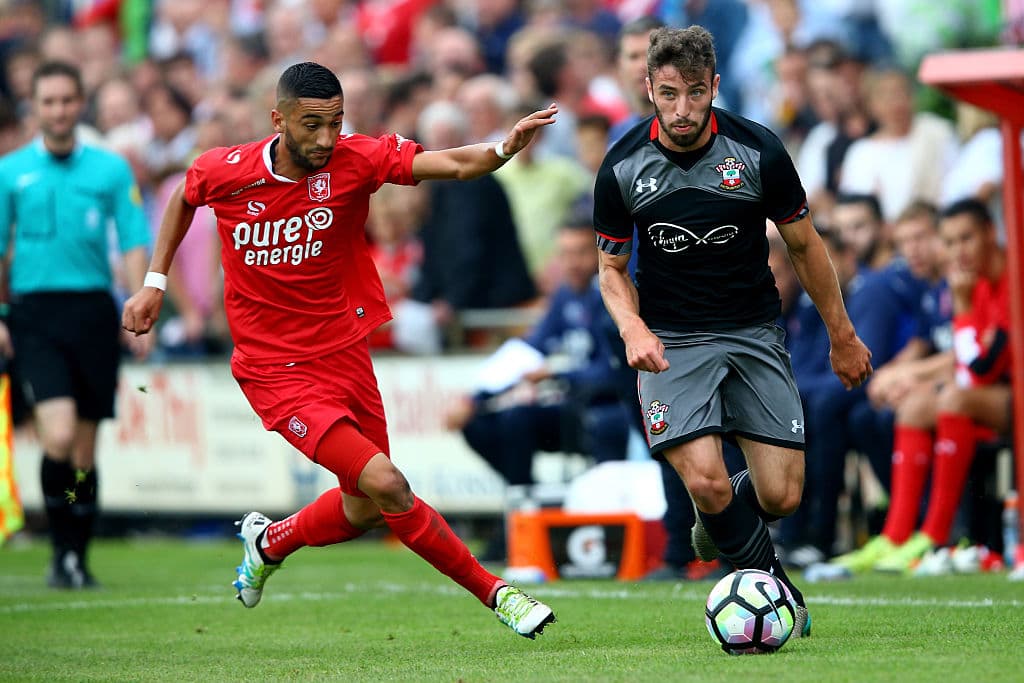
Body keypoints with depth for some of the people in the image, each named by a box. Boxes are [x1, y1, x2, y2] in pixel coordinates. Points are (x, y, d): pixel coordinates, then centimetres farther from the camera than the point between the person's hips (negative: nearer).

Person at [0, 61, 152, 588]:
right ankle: (62, 550, -4)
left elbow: (135, 243, 6)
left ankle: (79, 557, 17)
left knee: (84, 447, 4)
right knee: (58, 434, -18)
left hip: (94, 311, 2)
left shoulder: (111, 169, 8)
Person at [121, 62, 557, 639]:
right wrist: (155, 282, 12)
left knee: (364, 510, 15)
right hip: (277, 371, -4)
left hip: (345, 353, 4)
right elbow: (184, 198, 14)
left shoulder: (357, 160, -12)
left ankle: (268, 543, 46)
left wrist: (504, 149, -45)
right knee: (387, 484, -18)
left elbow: (455, 164, -26)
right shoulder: (225, 172, -11)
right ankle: (495, 592, -5)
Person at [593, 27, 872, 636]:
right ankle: (777, 586, 4)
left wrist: (843, 337, 10)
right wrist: (633, 329, -15)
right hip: (670, 341, -1)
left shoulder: (758, 152, -10)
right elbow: (612, 266, 5)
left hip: (753, 333, 1)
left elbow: (804, 245, 4)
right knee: (705, 483, -20)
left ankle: (718, 525, 30)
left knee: (781, 496, -6)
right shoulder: (622, 167, -8)